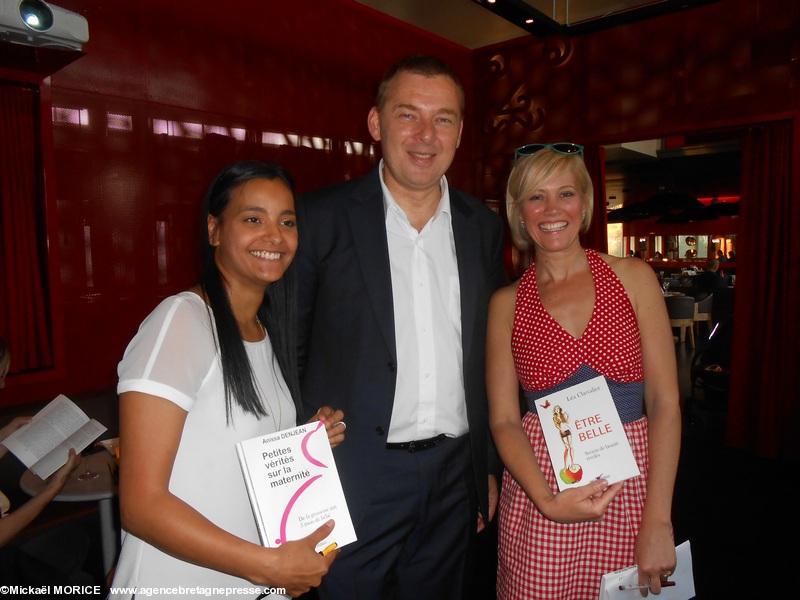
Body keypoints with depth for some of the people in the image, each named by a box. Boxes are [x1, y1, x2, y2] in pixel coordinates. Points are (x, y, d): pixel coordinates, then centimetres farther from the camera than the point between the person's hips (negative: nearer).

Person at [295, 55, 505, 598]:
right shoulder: (322, 218, -8)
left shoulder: (484, 227, 4)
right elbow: (286, 352, -5)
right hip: (355, 477, -3)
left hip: (454, 475, 4)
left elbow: (487, 356, 10)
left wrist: (489, 469, 11)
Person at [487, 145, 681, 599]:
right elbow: (504, 420, -2)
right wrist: (548, 502, -17)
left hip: (630, 484, 0)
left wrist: (658, 522, -10)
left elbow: (665, 402, -5)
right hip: (538, 488, 0)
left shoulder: (633, 277, -3)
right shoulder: (506, 304, -1)